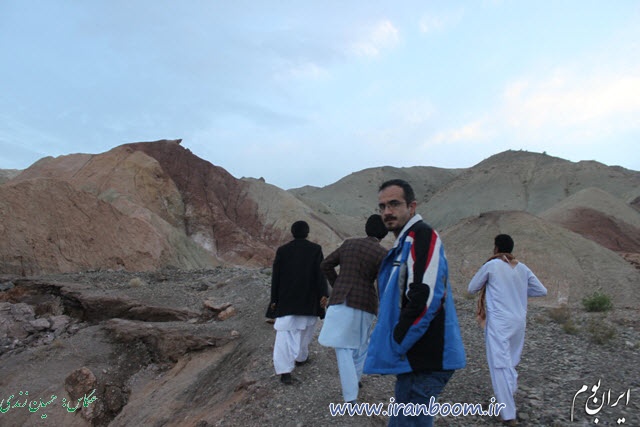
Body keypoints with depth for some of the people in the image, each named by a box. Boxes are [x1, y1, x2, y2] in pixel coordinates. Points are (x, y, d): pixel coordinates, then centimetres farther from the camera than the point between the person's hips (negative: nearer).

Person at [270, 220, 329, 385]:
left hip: (286, 299, 0)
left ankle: (285, 370, -12)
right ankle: (300, 357, 36)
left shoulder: (282, 250, 2)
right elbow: (320, 273, -10)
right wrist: (324, 294, -9)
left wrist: (274, 299, 9)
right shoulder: (315, 249, -3)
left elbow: (275, 276, 2)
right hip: (309, 299, 0)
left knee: (285, 333, -2)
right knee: (305, 330, 21)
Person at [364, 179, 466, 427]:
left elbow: (424, 300, -25)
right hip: (415, 359, 10)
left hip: (423, 362, -10)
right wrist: (394, 346, 15)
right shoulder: (404, 242, 16)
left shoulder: (421, 235, -14)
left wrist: (395, 346, -17)